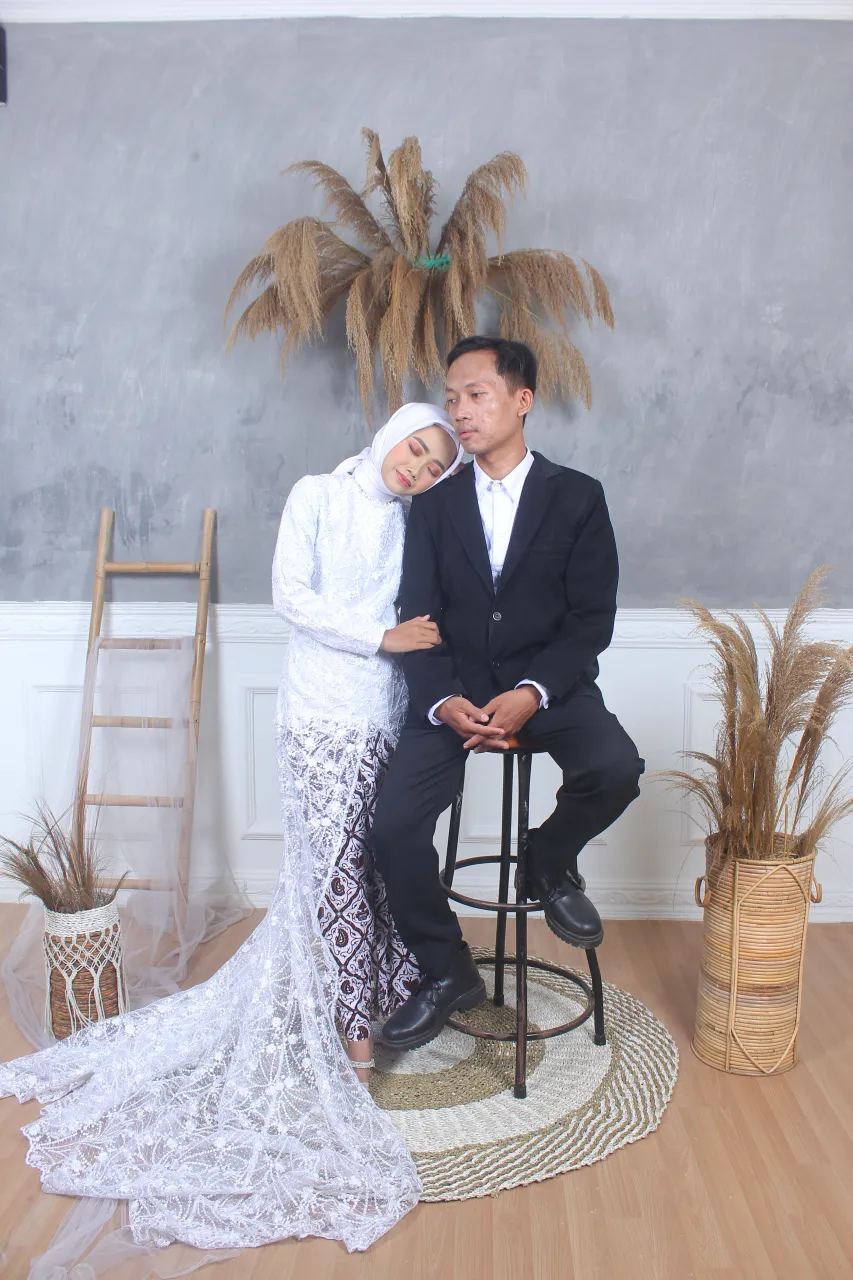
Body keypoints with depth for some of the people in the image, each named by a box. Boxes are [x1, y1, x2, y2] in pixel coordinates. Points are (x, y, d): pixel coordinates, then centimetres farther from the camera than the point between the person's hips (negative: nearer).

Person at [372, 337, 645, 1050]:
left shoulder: (578, 496, 2)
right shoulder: (435, 506, 9)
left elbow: (592, 617, -4)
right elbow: (417, 619, 2)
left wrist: (532, 693, -21)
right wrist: (443, 700, -18)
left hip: (549, 685, -1)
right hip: (455, 689, 2)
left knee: (616, 769, -30)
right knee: (394, 824, -17)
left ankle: (551, 862, 5)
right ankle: (447, 973, 9)